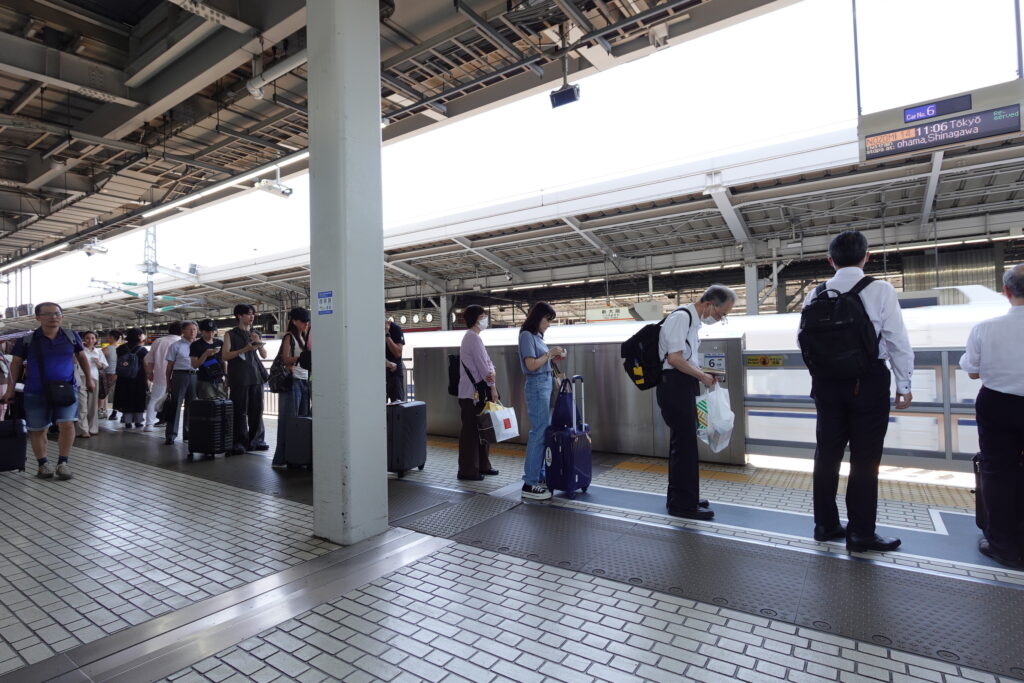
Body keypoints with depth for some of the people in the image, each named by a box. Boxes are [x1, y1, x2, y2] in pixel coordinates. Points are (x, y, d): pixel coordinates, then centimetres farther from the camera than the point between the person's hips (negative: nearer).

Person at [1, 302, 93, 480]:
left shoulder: (71, 337, -1)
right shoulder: (27, 340, -4)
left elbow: (82, 357, 14)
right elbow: (16, 363, 5)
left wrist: (89, 379, 16)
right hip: (36, 392, 0)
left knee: (67, 424, -12)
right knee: (37, 430, 8)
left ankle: (63, 462, 1)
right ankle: (42, 463, 23)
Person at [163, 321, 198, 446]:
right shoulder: (176, 346, 1)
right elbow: (170, 365, 1)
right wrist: (168, 382, -1)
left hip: (194, 376, 4)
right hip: (180, 375, -4)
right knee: (175, 405, -4)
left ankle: (188, 433, 21)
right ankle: (171, 434, 1)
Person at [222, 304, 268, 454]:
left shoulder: (255, 334, 17)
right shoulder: (231, 334, 4)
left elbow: (264, 355, 16)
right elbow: (225, 356, -4)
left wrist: (258, 343, -2)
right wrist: (245, 349, -14)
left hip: (256, 375, 4)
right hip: (239, 377, -4)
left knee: (256, 409, 4)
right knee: (240, 411, -5)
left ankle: (256, 440, 12)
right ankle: (239, 442, 2)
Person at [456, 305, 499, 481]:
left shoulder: (472, 337, 17)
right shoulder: (473, 337, -14)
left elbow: (487, 362, 11)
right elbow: (482, 365, -16)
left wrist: (491, 373, -8)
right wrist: (492, 387, -8)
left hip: (478, 391, 10)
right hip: (472, 393, -10)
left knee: (481, 429, 15)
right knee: (470, 430, -3)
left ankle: (482, 465, 26)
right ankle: (467, 471, 5)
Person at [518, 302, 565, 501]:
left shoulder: (536, 335, 16)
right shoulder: (527, 335, -10)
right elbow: (531, 365, -17)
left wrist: (553, 357, 5)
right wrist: (549, 353, -8)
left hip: (545, 384, 9)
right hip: (537, 385, -9)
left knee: (544, 431, 8)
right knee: (539, 432, -9)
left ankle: (539, 476, 16)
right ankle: (529, 484, -4)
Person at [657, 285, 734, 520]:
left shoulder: (693, 320, 16)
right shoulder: (681, 317, -14)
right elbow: (674, 359, -22)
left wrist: (702, 375, 13)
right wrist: (702, 376, -11)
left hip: (683, 386, 10)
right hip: (675, 385, -10)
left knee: (682, 442, 16)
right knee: (685, 443, -5)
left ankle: (680, 498, 28)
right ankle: (683, 504, 5)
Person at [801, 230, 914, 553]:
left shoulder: (816, 295, 2)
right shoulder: (880, 289, -7)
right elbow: (897, 340, -7)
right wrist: (904, 384, 2)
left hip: (827, 380, 3)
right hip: (868, 380, -3)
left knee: (827, 453, 12)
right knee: (865, 459, 5)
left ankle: (825, 524, 23)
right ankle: (861, 534, 13)